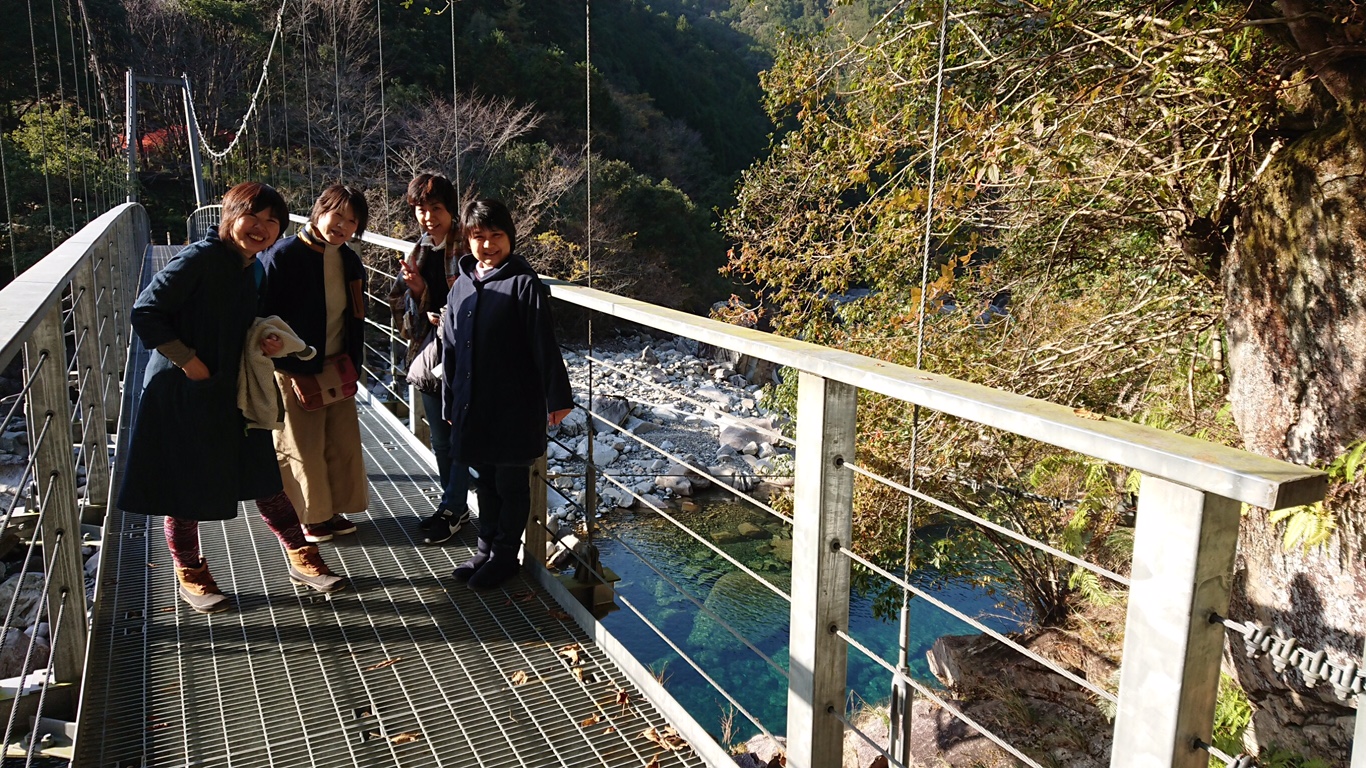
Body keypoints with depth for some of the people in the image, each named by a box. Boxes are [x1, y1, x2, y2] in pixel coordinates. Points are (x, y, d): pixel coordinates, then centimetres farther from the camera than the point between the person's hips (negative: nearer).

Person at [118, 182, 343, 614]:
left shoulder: (254, 271, 6)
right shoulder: (200, 259, -19)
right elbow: (145, 313, -20)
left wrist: (268, 345, -4)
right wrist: (186, 359, -21)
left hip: (231, 393, 7)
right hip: (183, 395, -7)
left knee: (264, 478, 11)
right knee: (186, 488, 8)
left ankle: (300, 558, 21)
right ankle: (189, 574, 26)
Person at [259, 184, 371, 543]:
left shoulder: (350, 261, 5)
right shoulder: (284, 255, -16)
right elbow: (263, 314, -14)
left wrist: (351, 363, 11)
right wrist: (281, 363, -13)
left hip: (337, 368, 6)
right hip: (296, 371, -6)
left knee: (344, 439, 10)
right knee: (302, 444, 6)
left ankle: (333, 509, 28)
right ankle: (307, 516, 22)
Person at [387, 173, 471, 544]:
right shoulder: (417, 255, 10)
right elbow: (403, 314, 12)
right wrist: (416, 290, -7)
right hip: (429, 358, 7)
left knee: (460, 437, 2)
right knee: (440, 440, 15)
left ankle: (452, 509, 16)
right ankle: (455, 506, 30)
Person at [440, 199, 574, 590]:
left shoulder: (524, 283, -11)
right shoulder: (461, 286, 9)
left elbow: (544, 345, -13)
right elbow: (450, 349, 14)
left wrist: (557, 396, -13)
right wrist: (450, 404, 17)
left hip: (515, 406, -6)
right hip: (473, 406, 6)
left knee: (511, 484, 8)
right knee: (484, 482, 18)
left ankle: (505, 555, 22)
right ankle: (486, 547, 34)